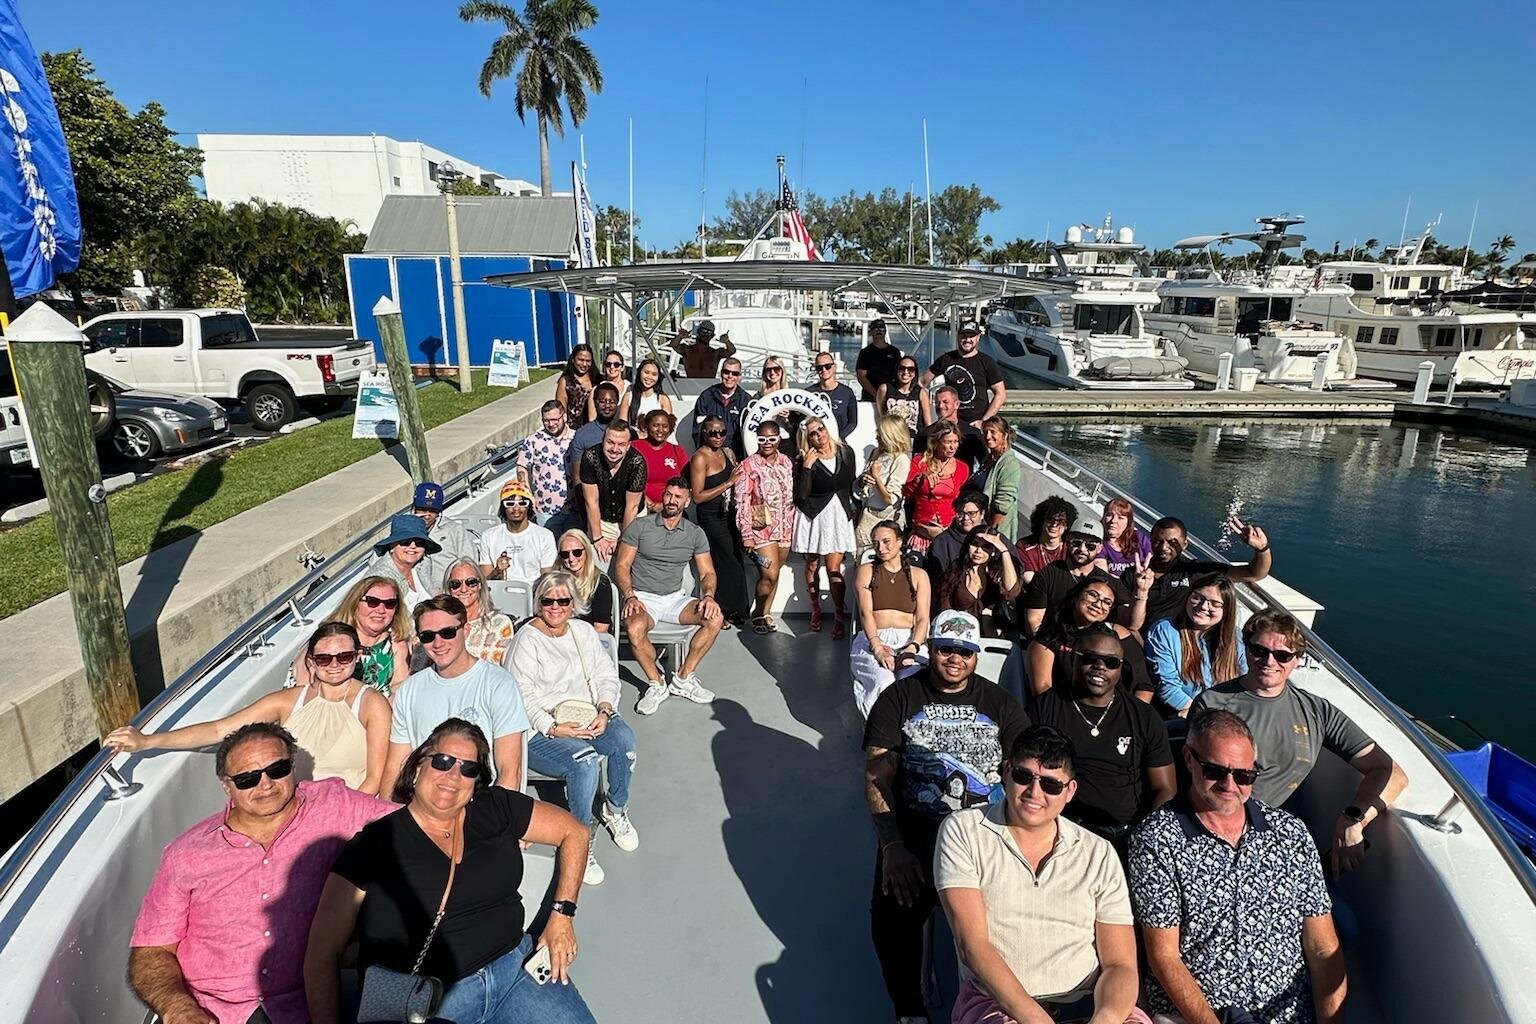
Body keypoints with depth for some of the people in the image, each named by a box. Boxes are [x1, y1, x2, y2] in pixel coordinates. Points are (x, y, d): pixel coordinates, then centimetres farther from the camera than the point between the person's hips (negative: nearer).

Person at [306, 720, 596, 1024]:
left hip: (515, 966, 1)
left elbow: (574, 832, 11)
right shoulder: (373, 845, -3)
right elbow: (322, 955, -1)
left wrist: (561, 915, 3)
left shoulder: (496, 810, 4)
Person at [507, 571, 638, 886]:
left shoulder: (583, 630, 15)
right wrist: (553, 729, -21)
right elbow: (523, 696, -10)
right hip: (542, 729, -5)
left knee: (624, 739, -26)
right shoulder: (527, 639, -2)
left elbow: (606, 675, 12)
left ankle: (616, 810, -1)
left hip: (588, 716, 5)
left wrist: (604, 711, -7)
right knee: (585, 759, -33)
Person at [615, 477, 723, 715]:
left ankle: (683, 678, -10)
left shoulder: (695, 534, 8)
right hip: (642, 597, -3)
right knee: (634, 629, -36)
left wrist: (708, 595, -16)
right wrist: (630, 596, -19)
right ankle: (656, 684, -11)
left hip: (675, 597, 3)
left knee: (715, 618, -23)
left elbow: (707, 572, 6)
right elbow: (622, 566, -2)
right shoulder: (639, 526, 0)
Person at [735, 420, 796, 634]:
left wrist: (792, 527, 11)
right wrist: (746, 533, -13)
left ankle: (765, 613, 26)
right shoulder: (749, 464, -9)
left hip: (784, 528, 5)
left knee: (773, 575, 11)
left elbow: (791, 497, 13)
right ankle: (757, 614, 13)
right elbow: (742, 500, -10)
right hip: (761, 528, -5)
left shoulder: (786, 462, 6)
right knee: (770, 575, -9)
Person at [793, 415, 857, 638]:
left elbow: (851, 483, 14)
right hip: (813, 517, -1)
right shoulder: (805, 461, -8)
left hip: (839, 515, 1)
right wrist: (806, 467, -22)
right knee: (812, 565, 10)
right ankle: (815, 609, 27)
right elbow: (801, 495, -17)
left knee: (834, 567, -5)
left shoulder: (845, 452, 2)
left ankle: (840, 617, 1)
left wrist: (851, 509, 14)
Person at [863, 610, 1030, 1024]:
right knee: (892, 910, -17)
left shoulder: (1000, 703, 11)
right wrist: (892, 846, -13)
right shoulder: (899, 698, 5)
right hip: (915, 829, -1)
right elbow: (877, 776, -2)